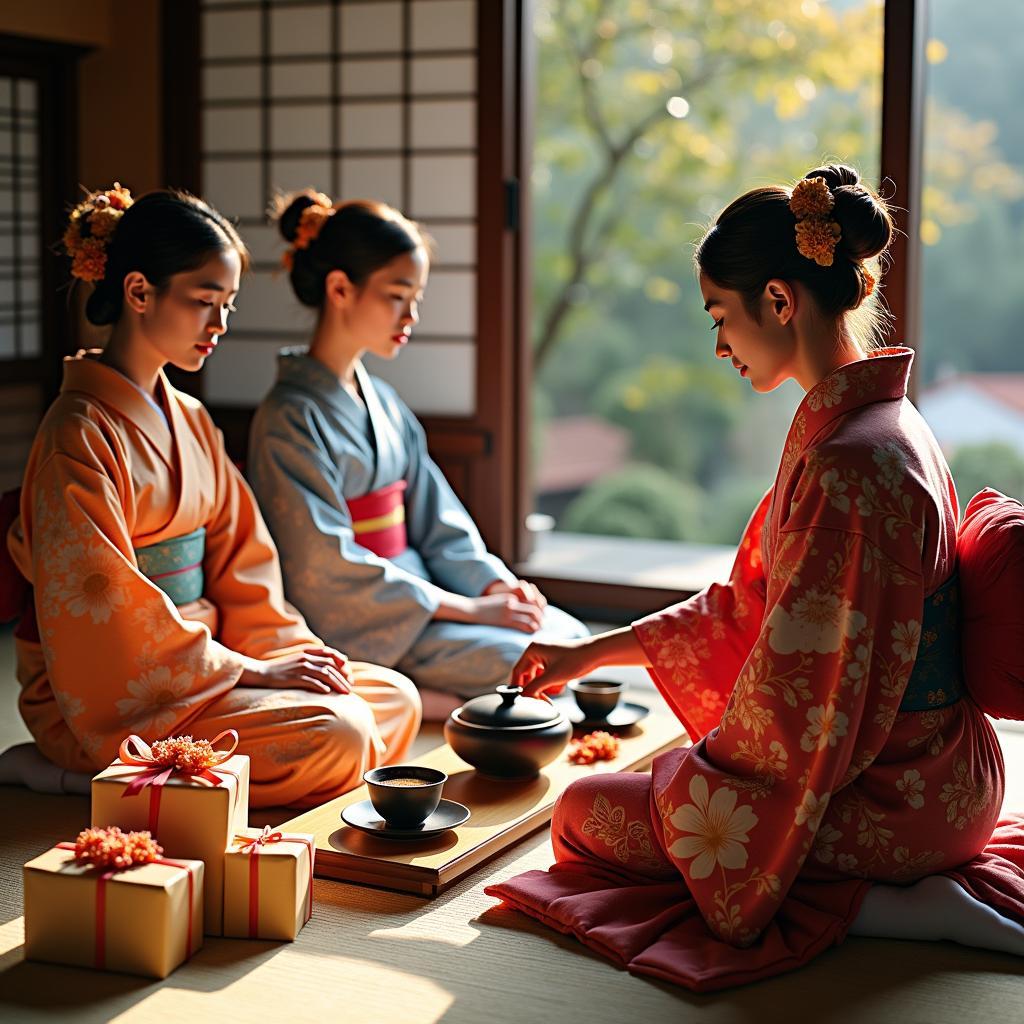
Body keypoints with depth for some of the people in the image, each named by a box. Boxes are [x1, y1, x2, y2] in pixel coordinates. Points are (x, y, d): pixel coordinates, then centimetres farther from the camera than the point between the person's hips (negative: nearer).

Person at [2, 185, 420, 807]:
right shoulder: (81, 435, -15)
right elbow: (107, 606, -19)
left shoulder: (190, 422, 14)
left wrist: (290, 644, -3)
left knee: (395, 698, 3)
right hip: (117, 698, -9)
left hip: (202, 658, 9)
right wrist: (250, 670, -17)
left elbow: (238, 555, 14)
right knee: (333, 735, -24)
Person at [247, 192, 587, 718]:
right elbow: (328, 572, -19)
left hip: (418, 589, 9)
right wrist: (468, 608, -18)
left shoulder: (383, 403, 13)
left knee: (571, 636, -6)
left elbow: (436, 519, 15)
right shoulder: (290, 420, -14)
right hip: (357, 626, -8)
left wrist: (495, 582, -5)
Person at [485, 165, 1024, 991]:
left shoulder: (851, 463, -26)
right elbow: (749, 606, 14)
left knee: (588, 813, 2)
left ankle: (898, 909, -8)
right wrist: (590, 653, 17)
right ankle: (915, 889, 12)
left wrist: (703, 774, -5)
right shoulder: (882, 424, 6)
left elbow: (803, 681, -24)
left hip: (890, 798, -10)